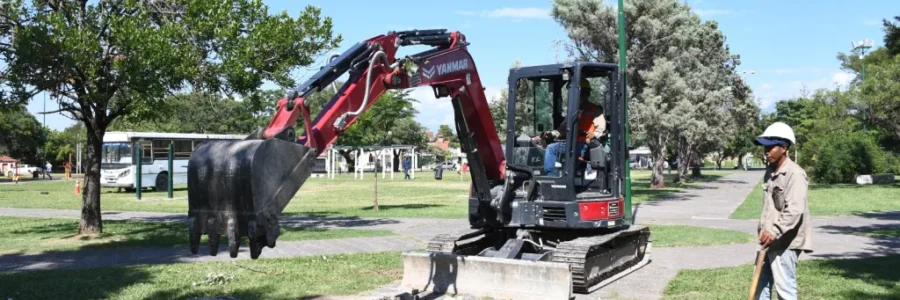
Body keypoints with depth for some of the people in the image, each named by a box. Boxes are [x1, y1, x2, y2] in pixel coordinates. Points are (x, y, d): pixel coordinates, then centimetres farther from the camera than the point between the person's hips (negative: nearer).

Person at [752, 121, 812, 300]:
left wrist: (775, 231, -36)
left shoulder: (795, 174, -16)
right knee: (761, 286, 16)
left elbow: (794, 211, -26)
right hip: (768, 240, 9)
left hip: (784, 242, -9)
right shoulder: (770, 171, 13)